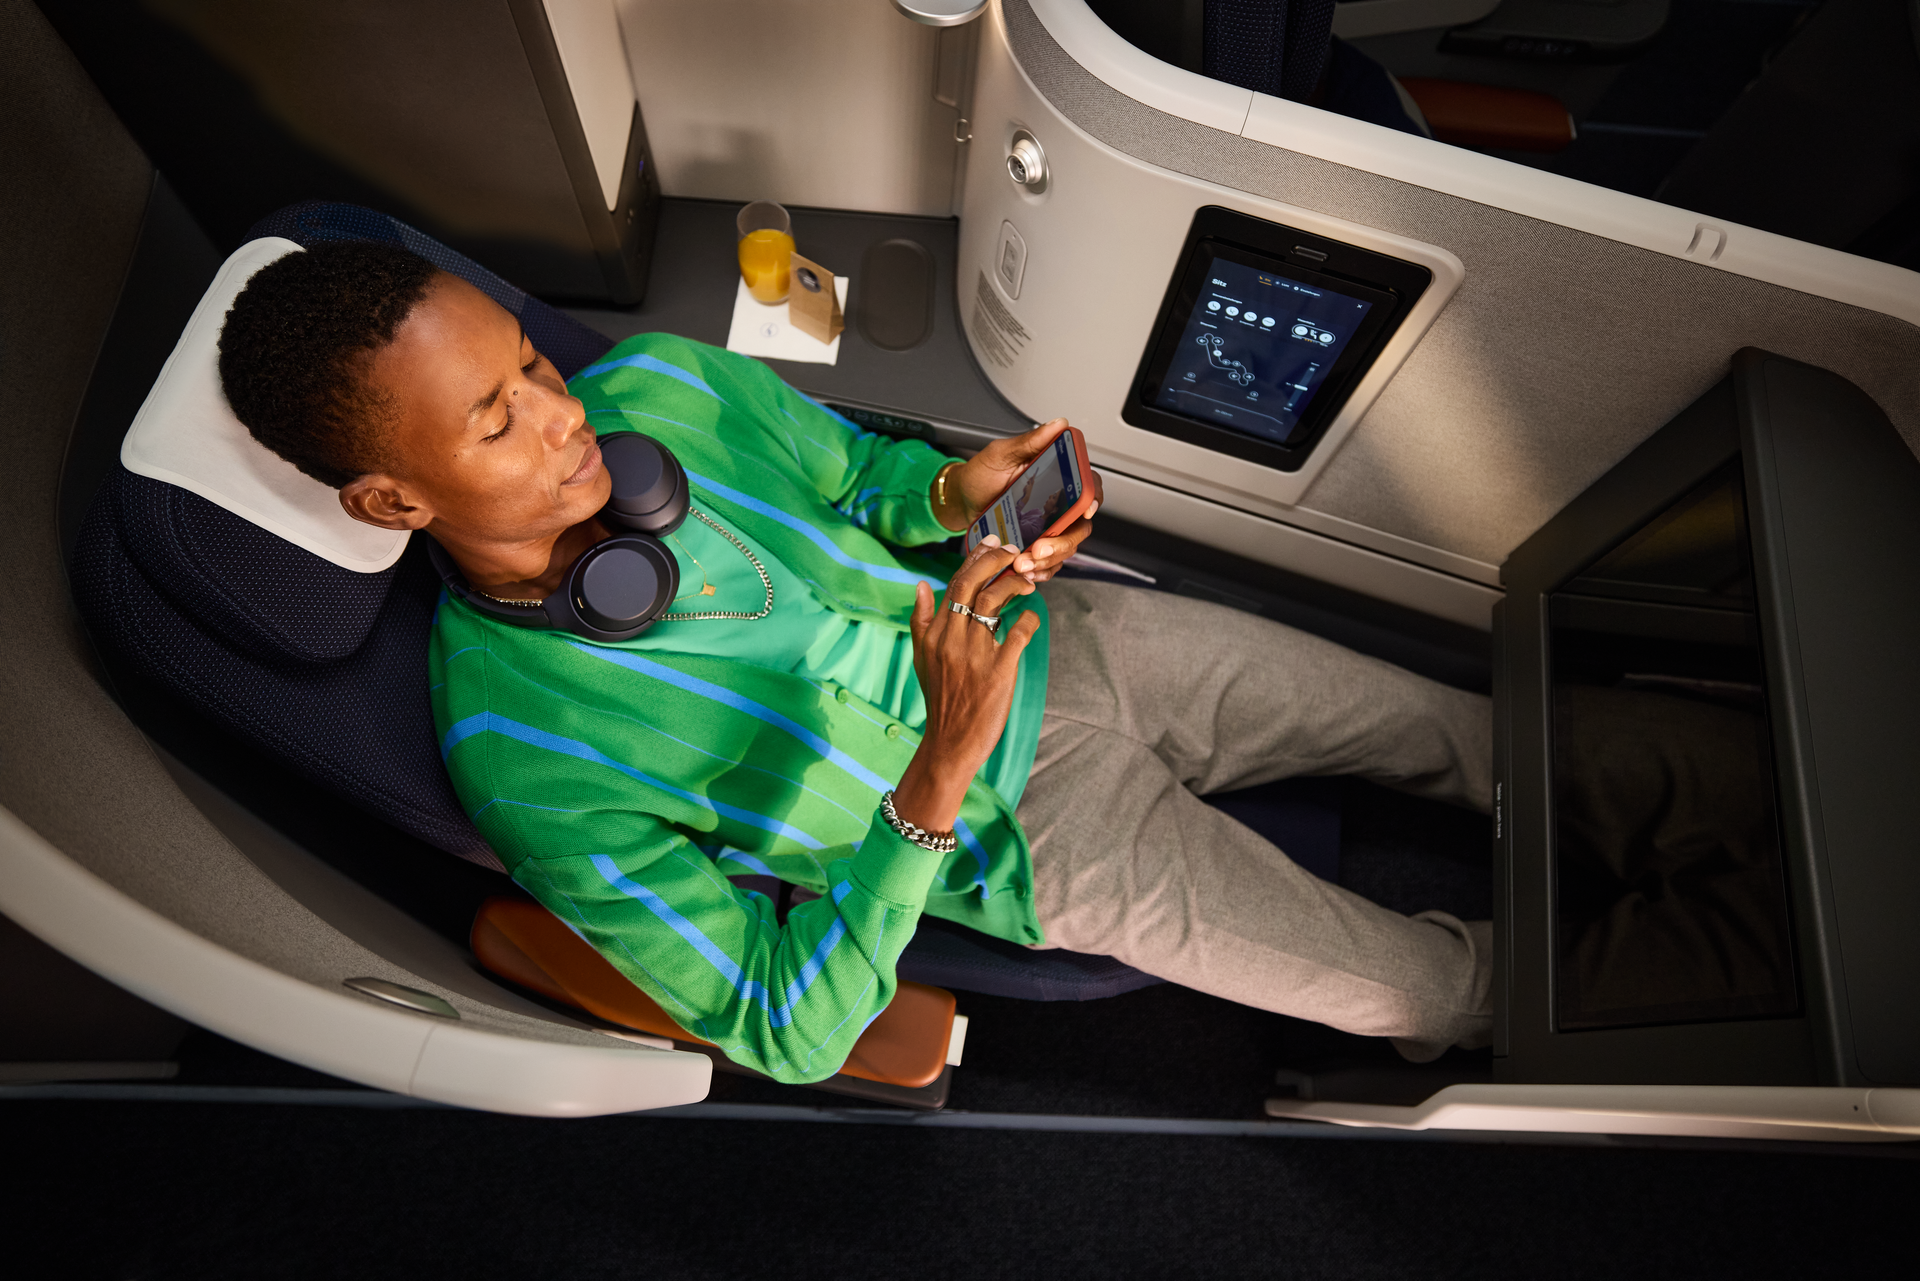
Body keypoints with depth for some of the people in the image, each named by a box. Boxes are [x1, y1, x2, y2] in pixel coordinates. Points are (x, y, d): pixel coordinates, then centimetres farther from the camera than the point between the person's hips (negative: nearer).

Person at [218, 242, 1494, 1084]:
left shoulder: (661, 383, -11)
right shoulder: (521, 750, -24)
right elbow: (786, 1037, -20)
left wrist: (954, 490, -17)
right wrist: (935, 784, -36)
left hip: (1058, 634, 5)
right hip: (1035, 828, -4)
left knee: (1458, 726, 16)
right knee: (1427, 985, 8)